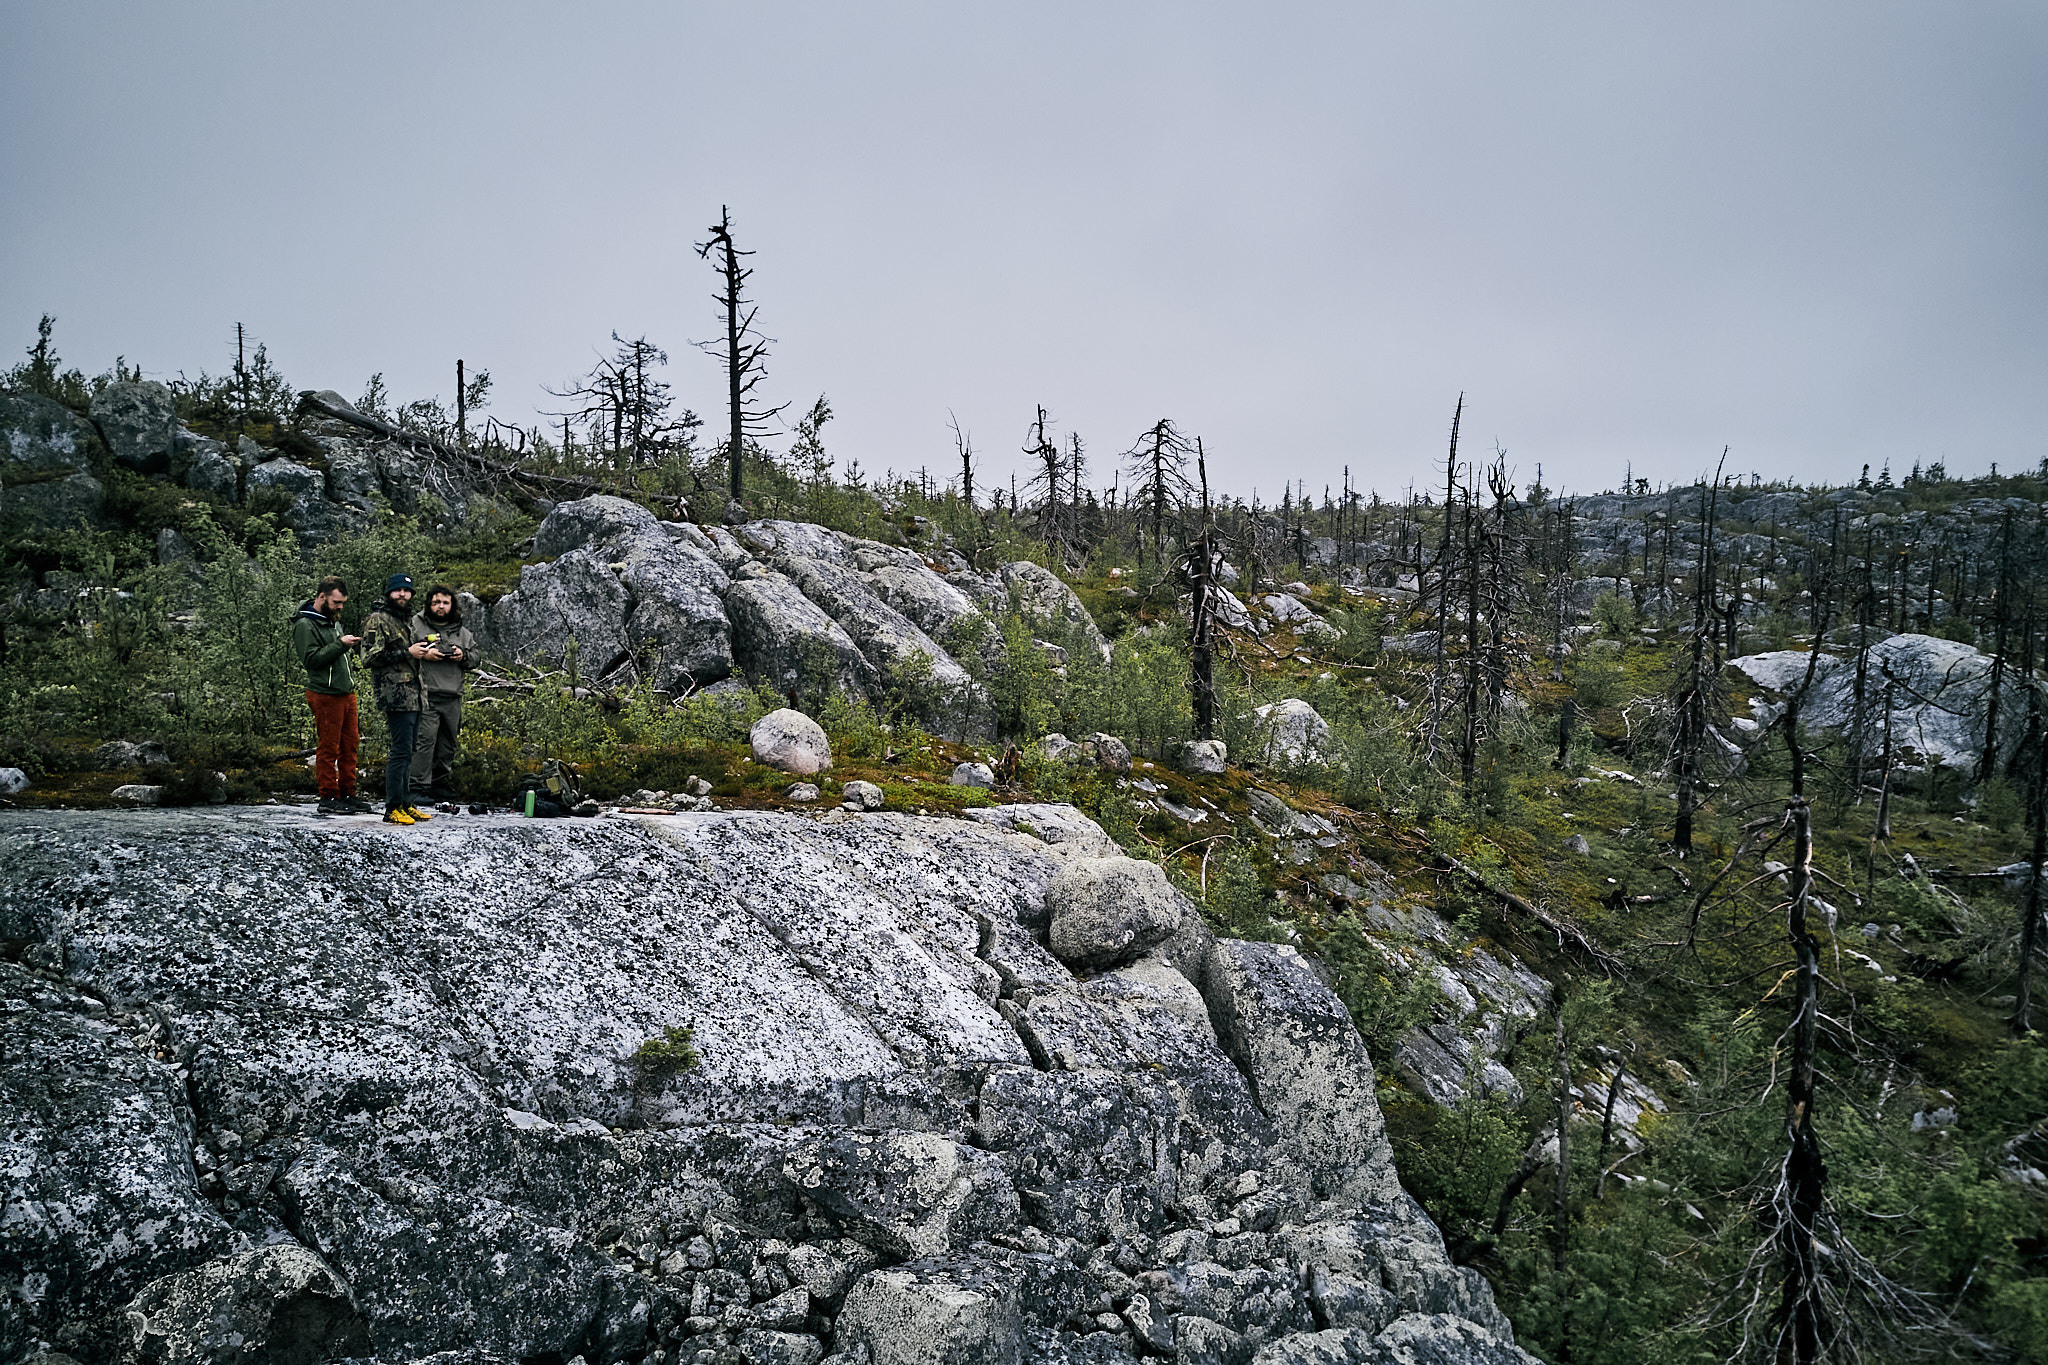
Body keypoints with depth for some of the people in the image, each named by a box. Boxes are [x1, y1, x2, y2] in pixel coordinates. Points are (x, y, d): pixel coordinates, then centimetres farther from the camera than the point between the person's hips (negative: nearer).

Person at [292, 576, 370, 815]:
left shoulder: (332, 620, 18)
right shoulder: (305, 624, -10)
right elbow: (311, 659, -18)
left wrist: (353, 642, 13)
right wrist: (341, 645, -21)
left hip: (347, 692, 9)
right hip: (325, 695, -9)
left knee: (350, 743, 10)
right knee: (328, 748, -4)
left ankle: (348, 793, 17)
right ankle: (329, 798, 2)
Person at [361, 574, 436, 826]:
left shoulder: (408, 620, 22)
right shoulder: (378, 621, -6)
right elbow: (373, 657, -16)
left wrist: (423, 650, 17)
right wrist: (408, 653, -16)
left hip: (414, 695, 9)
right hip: (396, 695, -9)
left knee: (408, 750, 12)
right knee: (400, 751, -11)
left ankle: (405, 803, 18)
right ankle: (393, 808, -7)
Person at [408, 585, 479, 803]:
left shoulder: (462, 632, 18)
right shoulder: (415, 625, 4)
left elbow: (476, 658, 21)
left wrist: (463, 656, 0)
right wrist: (423, 654, -15)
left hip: (453, 699, 5)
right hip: (426, 696, -5)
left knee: (448, 745, 10)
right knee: (425, 741, -13)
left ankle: (441, 787, 20)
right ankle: (418, 789, -11)